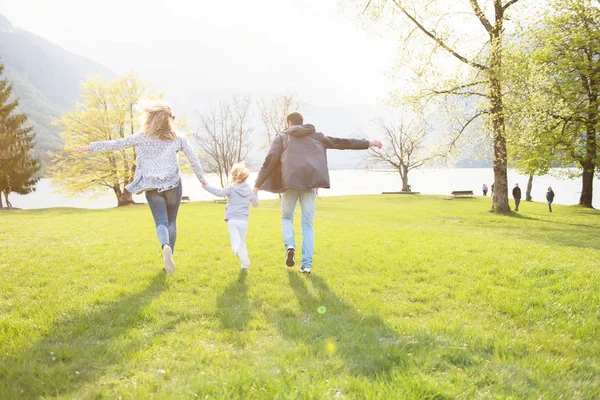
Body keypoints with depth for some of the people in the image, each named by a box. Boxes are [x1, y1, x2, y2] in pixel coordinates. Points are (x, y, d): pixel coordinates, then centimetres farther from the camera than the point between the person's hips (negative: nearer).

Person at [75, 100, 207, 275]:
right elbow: (194, 159, 6)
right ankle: (168, 258, 16)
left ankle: (166, 247, -34)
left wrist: (90, 147, 16)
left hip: (152, 187, 0)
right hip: (173, 184, 1)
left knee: (161, 222, -4)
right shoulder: (178, 138, 4)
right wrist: (203, 180, 18)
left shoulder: (142, 136, 3)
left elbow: (116, 144, 6)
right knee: (171, 222, 13)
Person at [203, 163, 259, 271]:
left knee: (235, 242, -9)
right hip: (244, 220, 3)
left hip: (232, 220, -3)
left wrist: (206, 186, -11)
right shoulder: (249, 190, 12)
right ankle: (244, 265, 10)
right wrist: (255, 194, 38)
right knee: (242, 242, 15)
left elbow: (220, 193, -17)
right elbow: (256, 204, 21)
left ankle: (238, 251, -44)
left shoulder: (231, 189, 0)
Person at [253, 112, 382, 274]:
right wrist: (369, 143, 26)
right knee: (308, 224, 8)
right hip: (310, 182, 2)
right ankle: (307, 264, 2)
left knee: (287, 218, 18)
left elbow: (269, 161, 7)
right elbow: (341, 142, 20)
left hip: (290, 182, -1)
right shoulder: (315, 136, 21)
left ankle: (290, 246, -9)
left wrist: (258, 184, 10)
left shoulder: (282, 137, 16)